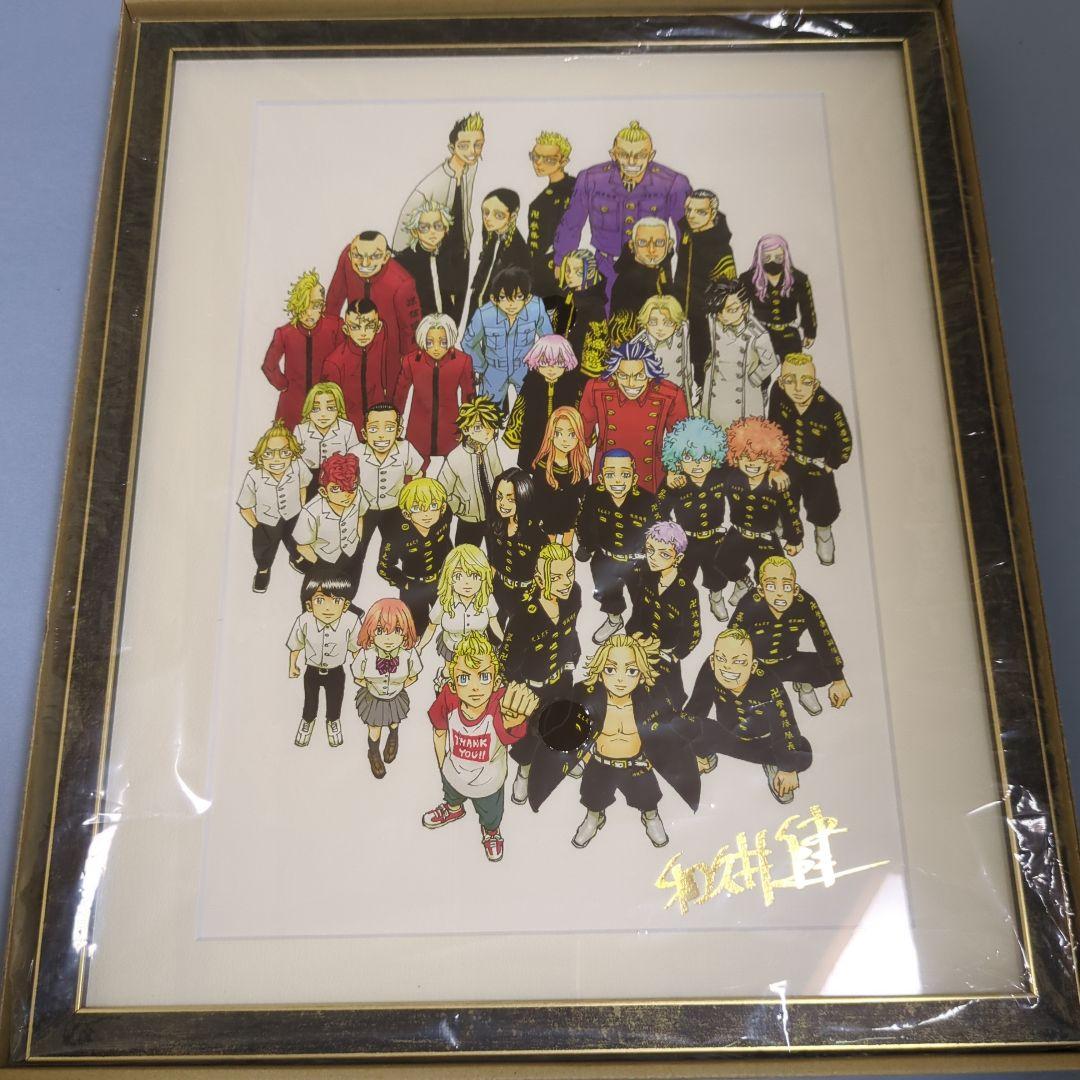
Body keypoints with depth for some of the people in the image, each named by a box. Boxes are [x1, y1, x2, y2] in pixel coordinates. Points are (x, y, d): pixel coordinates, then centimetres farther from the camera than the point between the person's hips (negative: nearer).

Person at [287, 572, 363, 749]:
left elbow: (355, 648, -13)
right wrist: (292, 666, 2)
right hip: (312, 671, 0)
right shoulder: (304, 621, -32)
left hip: (336, 672, 0)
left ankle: (333, 721, 58)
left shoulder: (351, 622, -33)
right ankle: (307, 720, 58)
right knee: (310, 701, 26)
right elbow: (295, 646, -11)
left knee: (335, 702, 26)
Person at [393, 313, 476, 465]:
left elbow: (469, 395, -1)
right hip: (418, 432, 0)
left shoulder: (463, 361, -14)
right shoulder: (411, 361, -13)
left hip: (450, 429, 0)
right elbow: (400, 395, 1)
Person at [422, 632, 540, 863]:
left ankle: (491, 831, 67)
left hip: (488, 782, -2)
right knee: (452, 795, 38)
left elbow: (508, 723, -71)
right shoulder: (449, 699, -35)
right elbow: (439, 732, -13)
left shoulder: (500, 704, -45)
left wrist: (516, 716, -94)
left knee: (490, 815, 32)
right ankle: (453, 809, 73)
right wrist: (442, 764, 0)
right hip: (452, 773, 2)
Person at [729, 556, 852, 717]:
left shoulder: (805, 604, -23)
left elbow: (825, 640, -12)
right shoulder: (749, 605, -29)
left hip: (788, 663, 2)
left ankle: (803, 685, 14)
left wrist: (839, 680, -9)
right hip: (755, 665, -2)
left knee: (827, 669, -22)